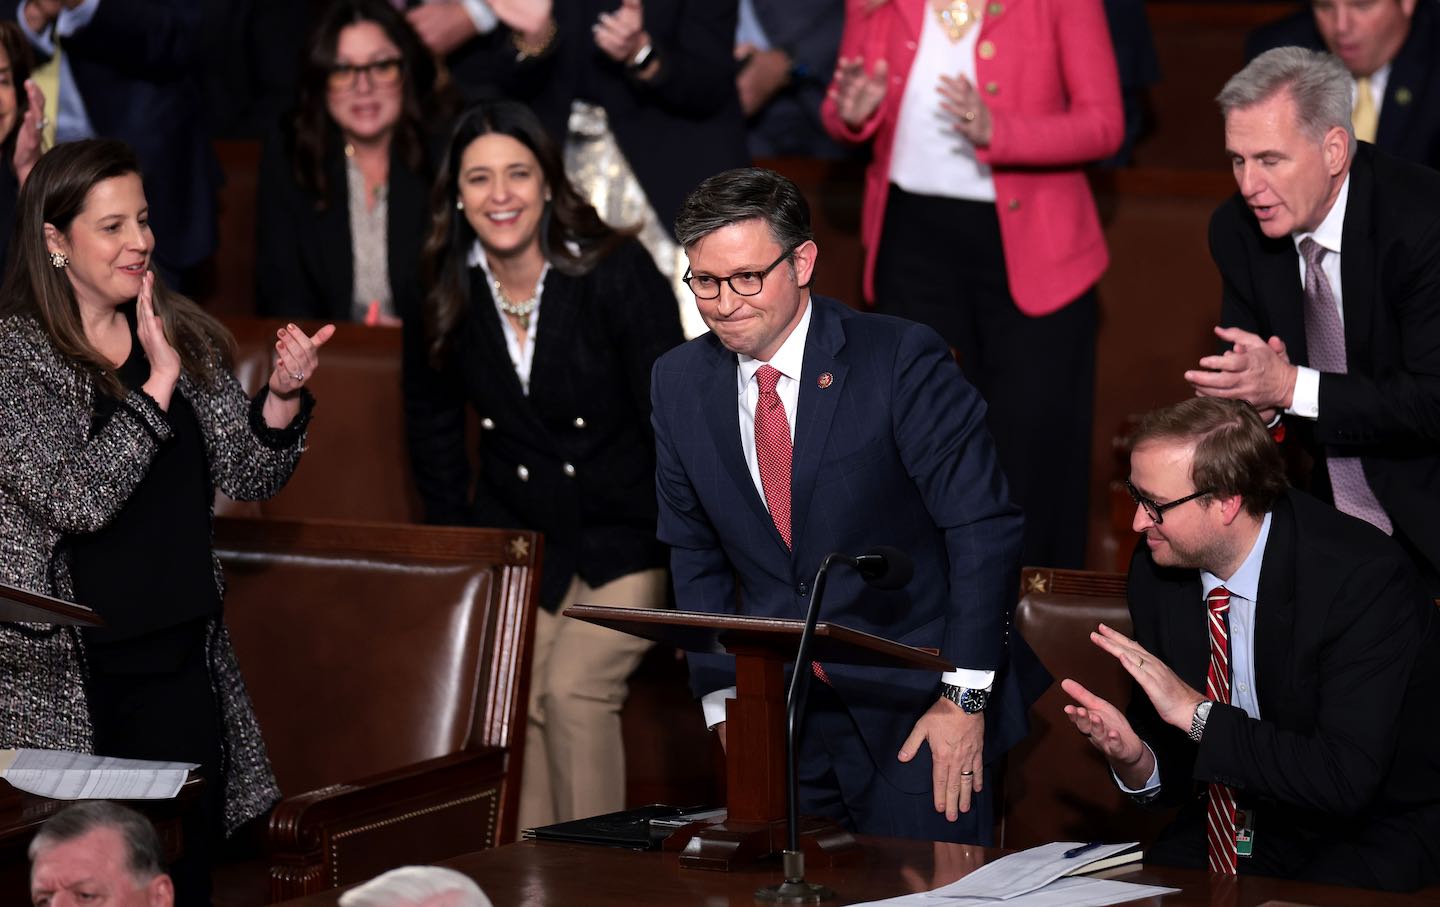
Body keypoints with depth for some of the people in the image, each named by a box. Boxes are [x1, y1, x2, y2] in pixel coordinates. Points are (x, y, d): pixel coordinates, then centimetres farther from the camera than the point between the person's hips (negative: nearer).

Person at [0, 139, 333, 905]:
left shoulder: (184, 336, 7)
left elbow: (247, 477, 6)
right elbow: (76, 497, -19)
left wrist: (283, 396, -12)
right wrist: (159, 382, -18)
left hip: (180, 664, 5)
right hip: (65, 674, -5)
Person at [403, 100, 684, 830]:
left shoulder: (616, 273, -14)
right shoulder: (448, 295, -2)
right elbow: (433, 424, 13)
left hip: (625, 531, -3)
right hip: (517, 532, 3)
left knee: (574, 688, -21)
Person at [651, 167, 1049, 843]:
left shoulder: (901, 360, -12)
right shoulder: (679, 382, 3)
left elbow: (984, 528, -12)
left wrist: (964, 698, -15)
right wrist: (724, 703, 3)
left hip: (915, 710, -4)